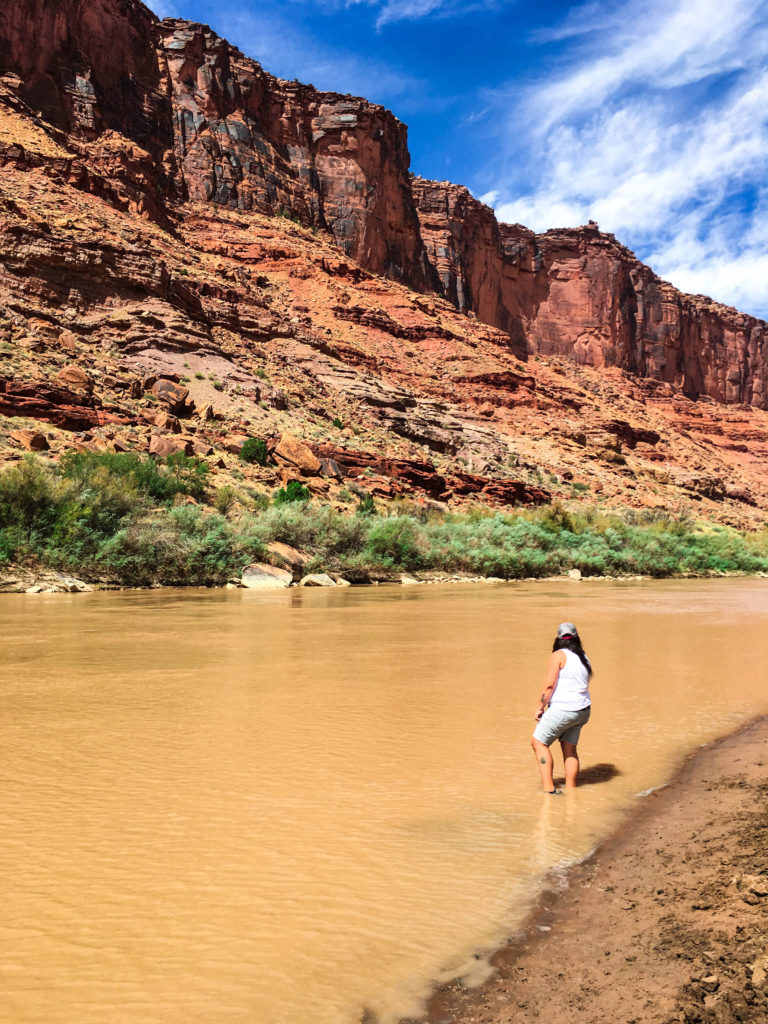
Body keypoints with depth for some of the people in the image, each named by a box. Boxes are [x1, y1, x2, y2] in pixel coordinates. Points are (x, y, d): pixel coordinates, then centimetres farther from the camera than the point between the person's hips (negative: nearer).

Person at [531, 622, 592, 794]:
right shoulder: (583, 658, 13)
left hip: (562, 709, -8)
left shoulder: (558, 656, -8)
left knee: (538, 742, 2)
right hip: (583, 710, 8)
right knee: (569, 749, 16)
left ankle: (549, 788, -4)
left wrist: (540, 707, -5)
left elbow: (549, 685, -14)